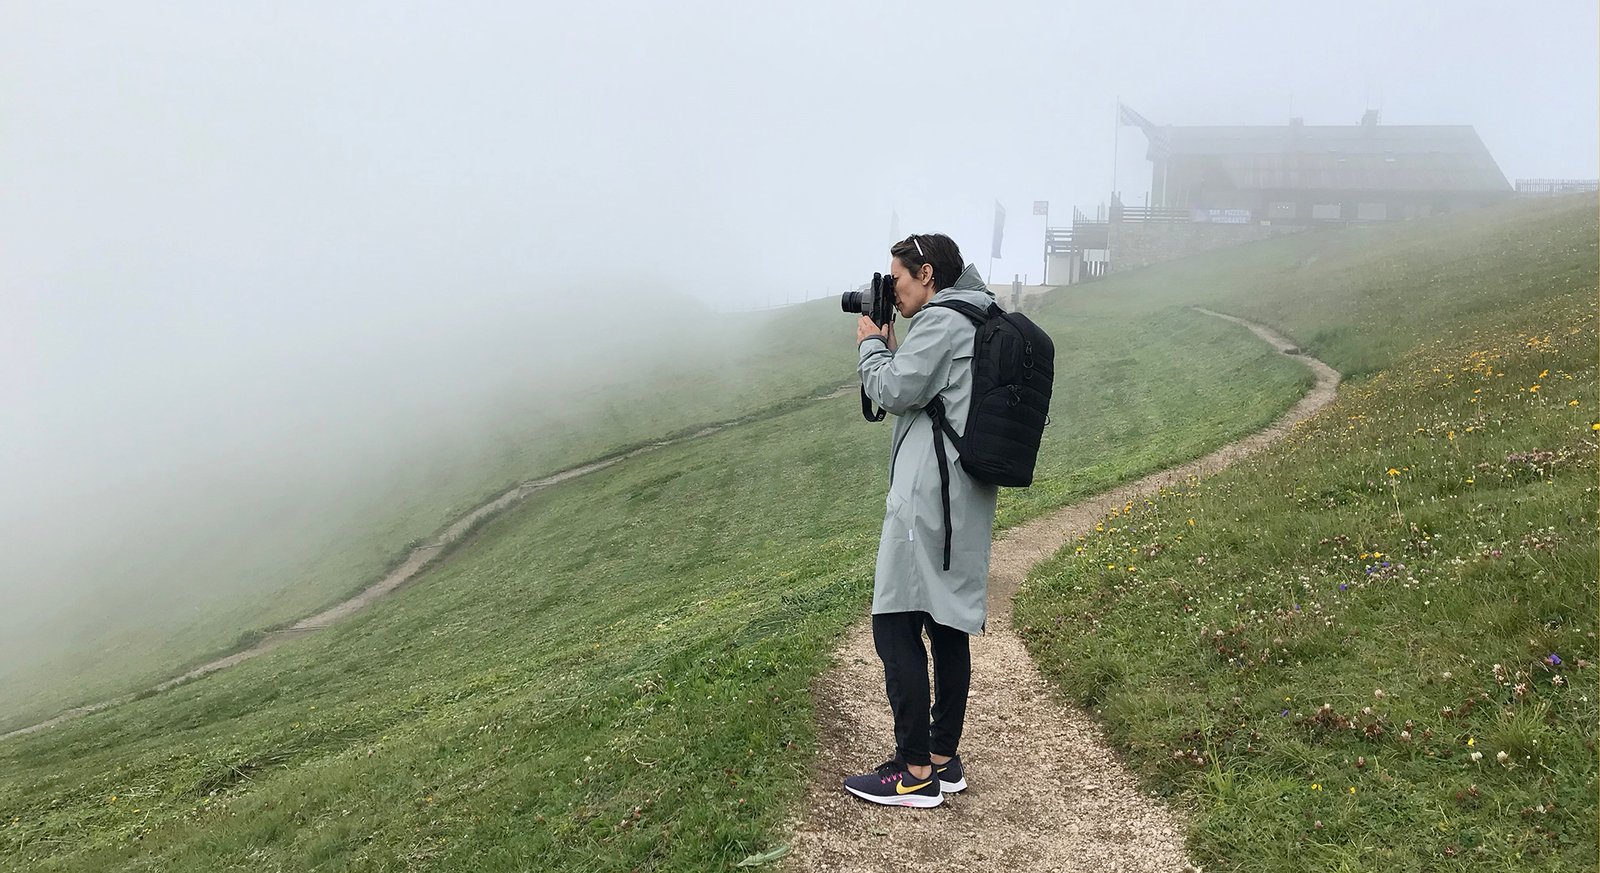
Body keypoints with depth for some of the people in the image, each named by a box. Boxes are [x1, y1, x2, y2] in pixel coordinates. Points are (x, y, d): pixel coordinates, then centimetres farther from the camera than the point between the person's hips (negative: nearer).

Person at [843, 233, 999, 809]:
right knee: (948, 627, 12)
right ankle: (944, 760, 19)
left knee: (895, 627, -7)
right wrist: (889, 348, 12)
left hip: (928, 497, -10)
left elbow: (893, 392, -15)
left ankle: (917, 773, -5)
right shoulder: (977, 323, 20)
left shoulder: (940, 320, -11)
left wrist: (871, 345, 1)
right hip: (966, 501, 10)